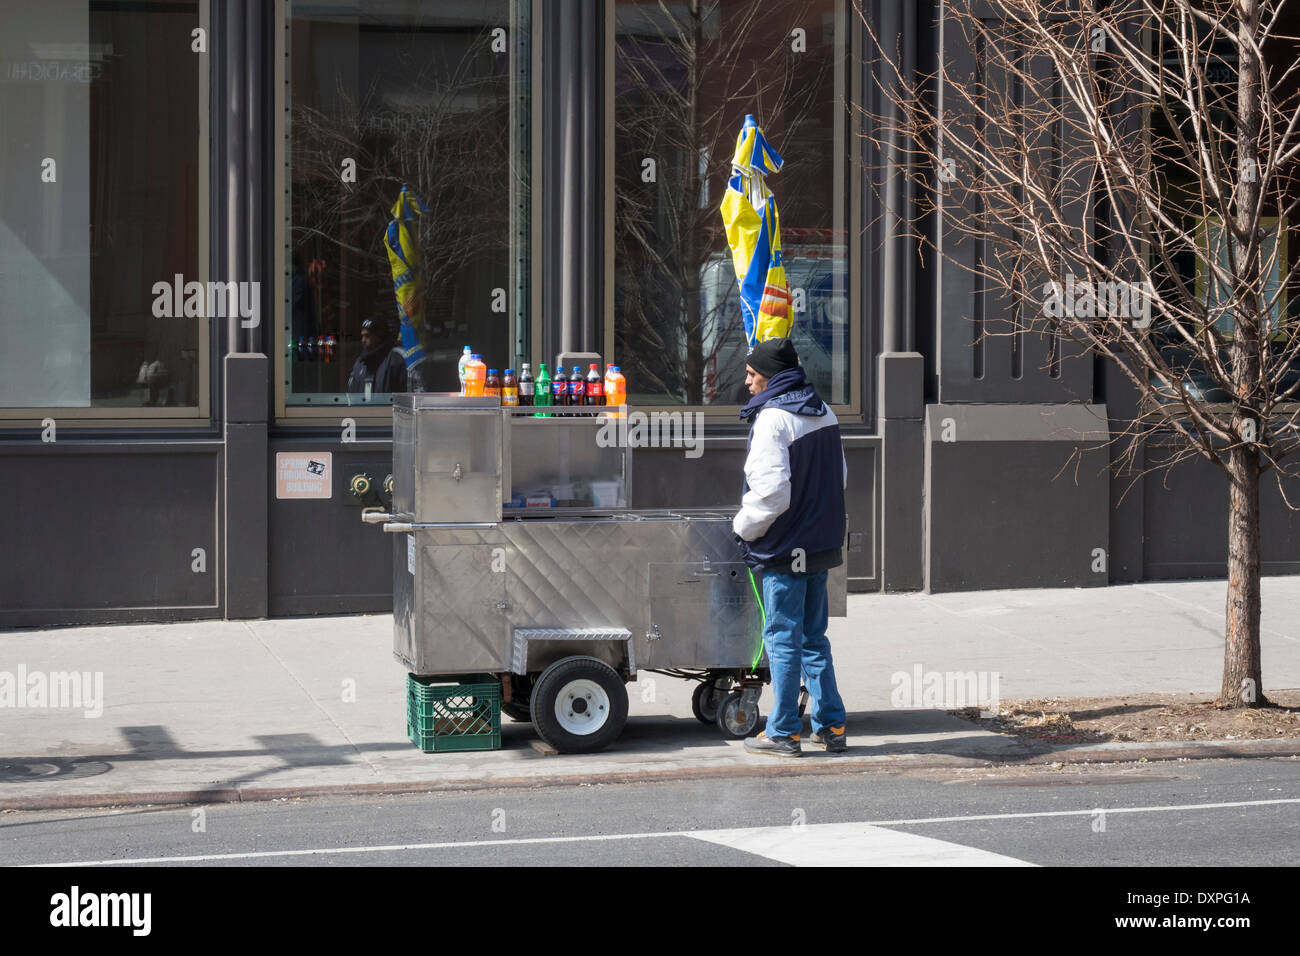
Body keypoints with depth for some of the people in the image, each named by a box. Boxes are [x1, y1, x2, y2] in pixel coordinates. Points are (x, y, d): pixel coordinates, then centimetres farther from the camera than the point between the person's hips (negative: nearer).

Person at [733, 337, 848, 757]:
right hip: (821, 545, 8)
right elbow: (840, 476, 19)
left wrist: (744, 525, -7)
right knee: (813, 637, 16)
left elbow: (771, 491, -22)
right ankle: (831, 726, 17)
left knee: (783, 639, 0)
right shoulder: (824, 414, 10)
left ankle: (783, 733, 5)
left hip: (784, 549, -8)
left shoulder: (772, 419, -17)